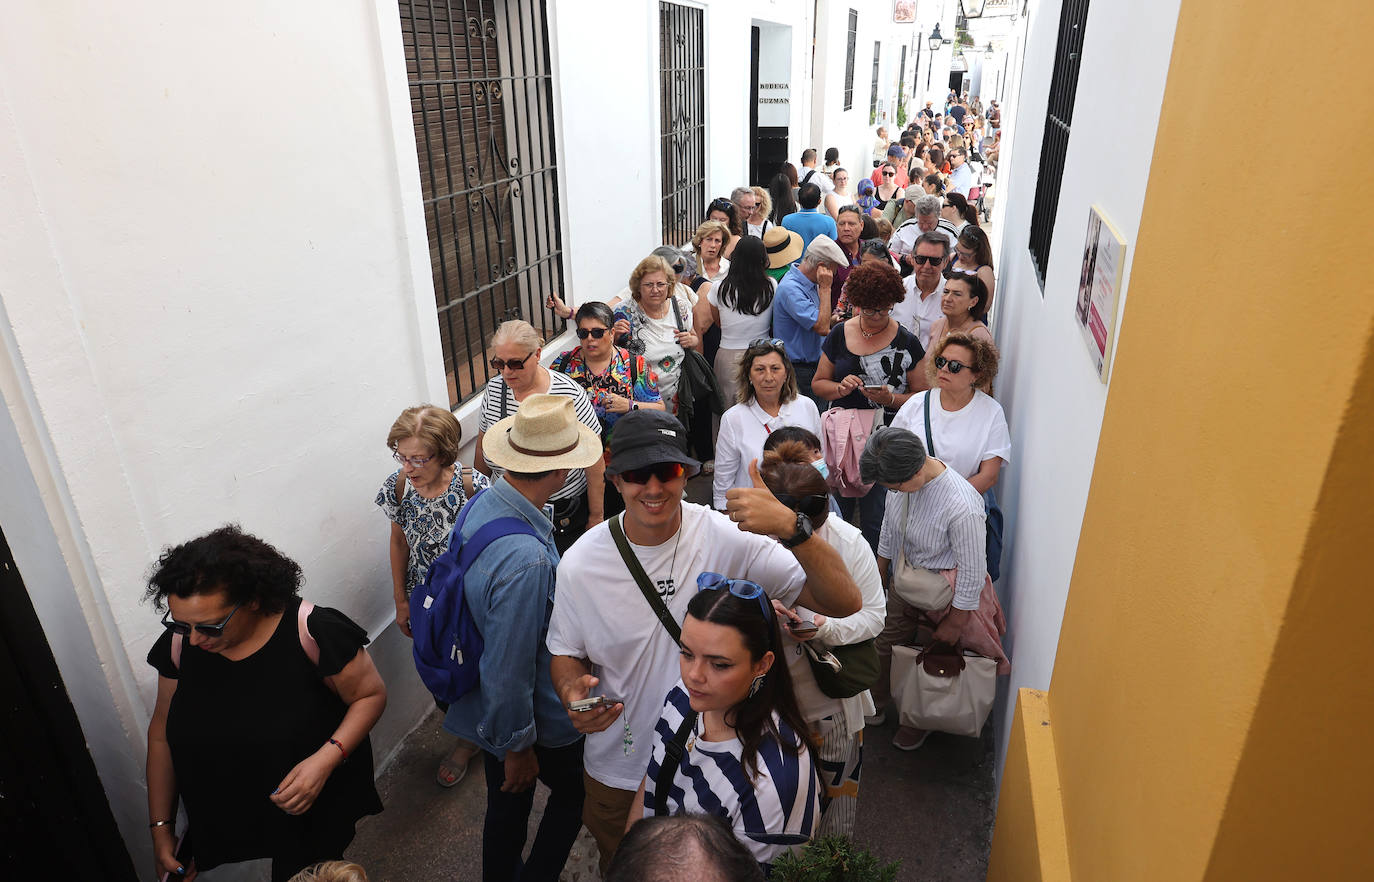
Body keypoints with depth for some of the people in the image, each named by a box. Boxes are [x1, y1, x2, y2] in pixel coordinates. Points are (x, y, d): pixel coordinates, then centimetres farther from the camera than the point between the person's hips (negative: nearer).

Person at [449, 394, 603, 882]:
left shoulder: (480, 505, -9)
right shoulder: (525, 558, -39)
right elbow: (508, 669, -31)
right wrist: (516, 748, -15)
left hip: (483, 707, 7)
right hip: (533, 720, -7)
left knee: (506, 805, 28)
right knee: (573, 791, 22)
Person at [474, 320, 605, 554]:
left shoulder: (569, 395, -17)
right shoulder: (493, 390, -2)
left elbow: (594, 462, -11)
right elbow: (483, 451, 11)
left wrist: (596, 517, -7)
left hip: (564, 515, -4)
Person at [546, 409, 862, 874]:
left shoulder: (728, 538, -23)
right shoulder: (580, 563, -17)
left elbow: (844, 602, -27)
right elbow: (567, 651, 0)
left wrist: (793, 527, -44)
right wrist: (573, 693, -23)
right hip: (618, 774, 1)